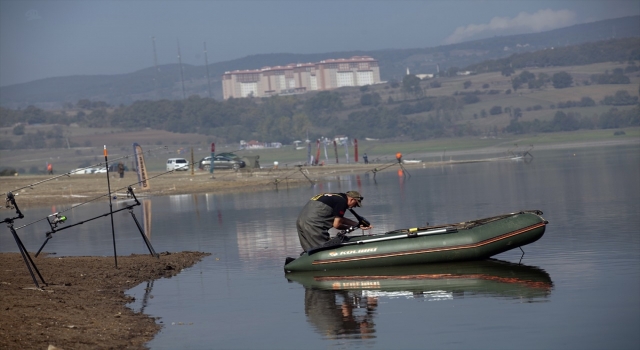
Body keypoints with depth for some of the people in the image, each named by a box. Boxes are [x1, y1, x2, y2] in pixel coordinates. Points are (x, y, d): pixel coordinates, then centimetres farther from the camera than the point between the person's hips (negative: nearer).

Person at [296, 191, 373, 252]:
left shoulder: (335, 197, 22)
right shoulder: (342, 201, -6)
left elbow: (339, 219, 26)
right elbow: (336, 224, -9)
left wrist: (358, 224, 24)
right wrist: (350, 227, 9)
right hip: (312, 224, -10)